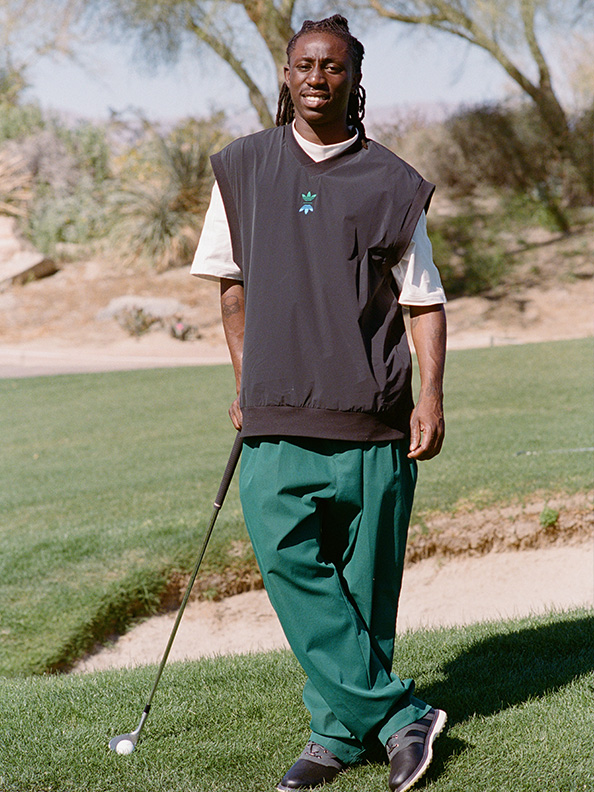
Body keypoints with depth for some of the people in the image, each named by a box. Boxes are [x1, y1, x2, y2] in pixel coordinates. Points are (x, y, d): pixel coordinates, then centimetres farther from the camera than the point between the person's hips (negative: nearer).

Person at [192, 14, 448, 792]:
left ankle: (342, 728, 14)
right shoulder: (243, 168, 11)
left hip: (372, 418, -1)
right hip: (277, 415, 1)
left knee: (365, 582, 1)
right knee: (288, 561, -13)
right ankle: (400, 717, -8)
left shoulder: (389, 183, 5)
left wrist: (431, 394, -5)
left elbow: (424, 299, 8)